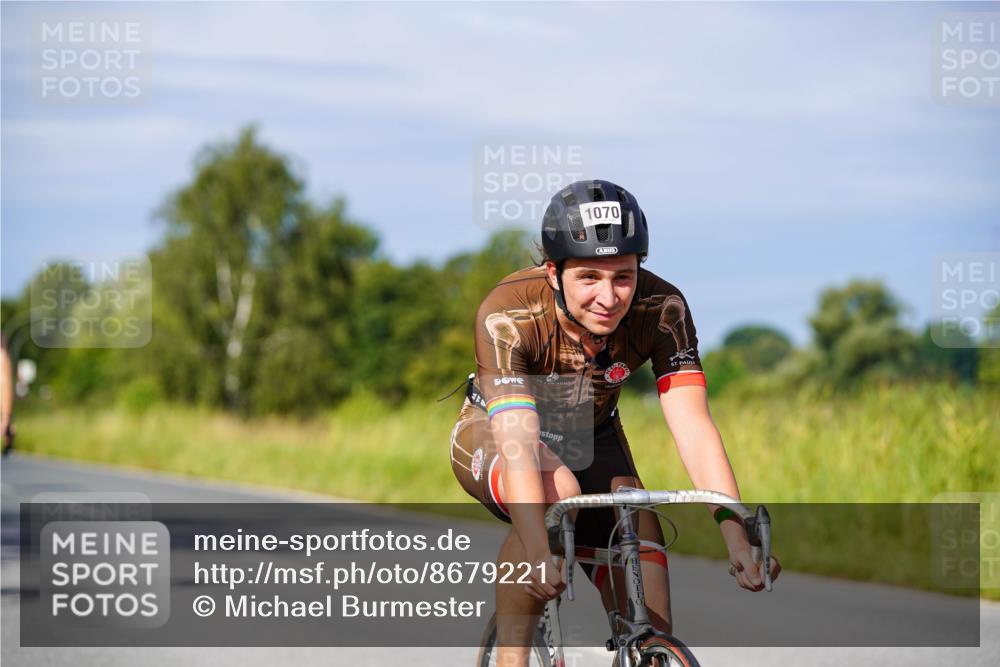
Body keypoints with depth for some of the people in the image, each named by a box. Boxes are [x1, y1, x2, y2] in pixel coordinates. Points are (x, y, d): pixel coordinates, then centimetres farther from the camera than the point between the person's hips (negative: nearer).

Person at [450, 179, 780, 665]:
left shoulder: (662, 310, -26)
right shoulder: (507, 316, -34)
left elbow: (693, 428, -30)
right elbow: (518, 444, -43)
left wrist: (737, 536, -44)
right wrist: (540, 554, -57)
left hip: (591, 443, 3)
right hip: (493, 437, -3)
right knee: (557, 492, -38)